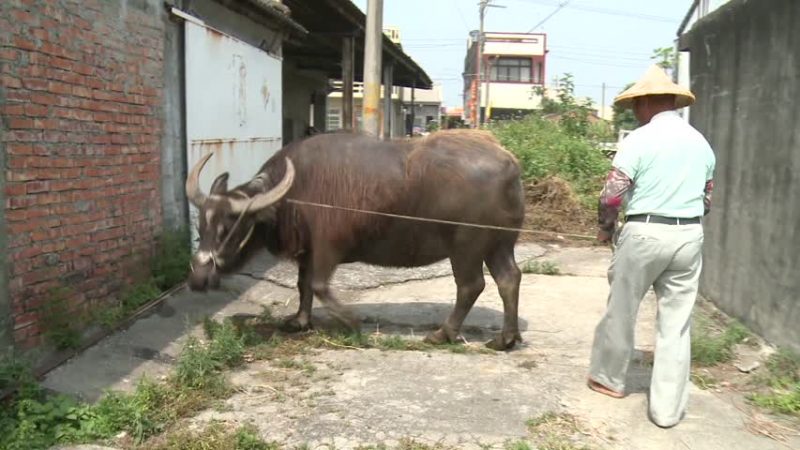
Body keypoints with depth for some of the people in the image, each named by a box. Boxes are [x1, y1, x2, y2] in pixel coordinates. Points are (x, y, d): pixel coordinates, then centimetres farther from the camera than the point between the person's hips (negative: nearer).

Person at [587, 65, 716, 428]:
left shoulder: (640, 139, -8)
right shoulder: (701, 143, 12)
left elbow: (612, 194, -12)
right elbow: (707, 197, 18)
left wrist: (605, 228, 5)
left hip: (644, 233, -5)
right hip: (689, 237, 5)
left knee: (621, 311, 12)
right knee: (676, 324, 8)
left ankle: (609, 378, 30)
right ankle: (667, 408, 12)